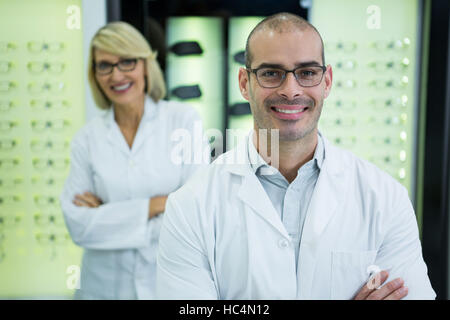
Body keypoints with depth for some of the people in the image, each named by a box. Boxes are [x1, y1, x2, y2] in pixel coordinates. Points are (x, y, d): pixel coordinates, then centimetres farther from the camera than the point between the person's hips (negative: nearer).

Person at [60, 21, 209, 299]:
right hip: (106, 286, 1)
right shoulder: (87, 139, -2)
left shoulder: (184, 119, -7)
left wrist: (107, 215, -11)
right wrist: (155, 205, -15)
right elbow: (78, 225, -8)